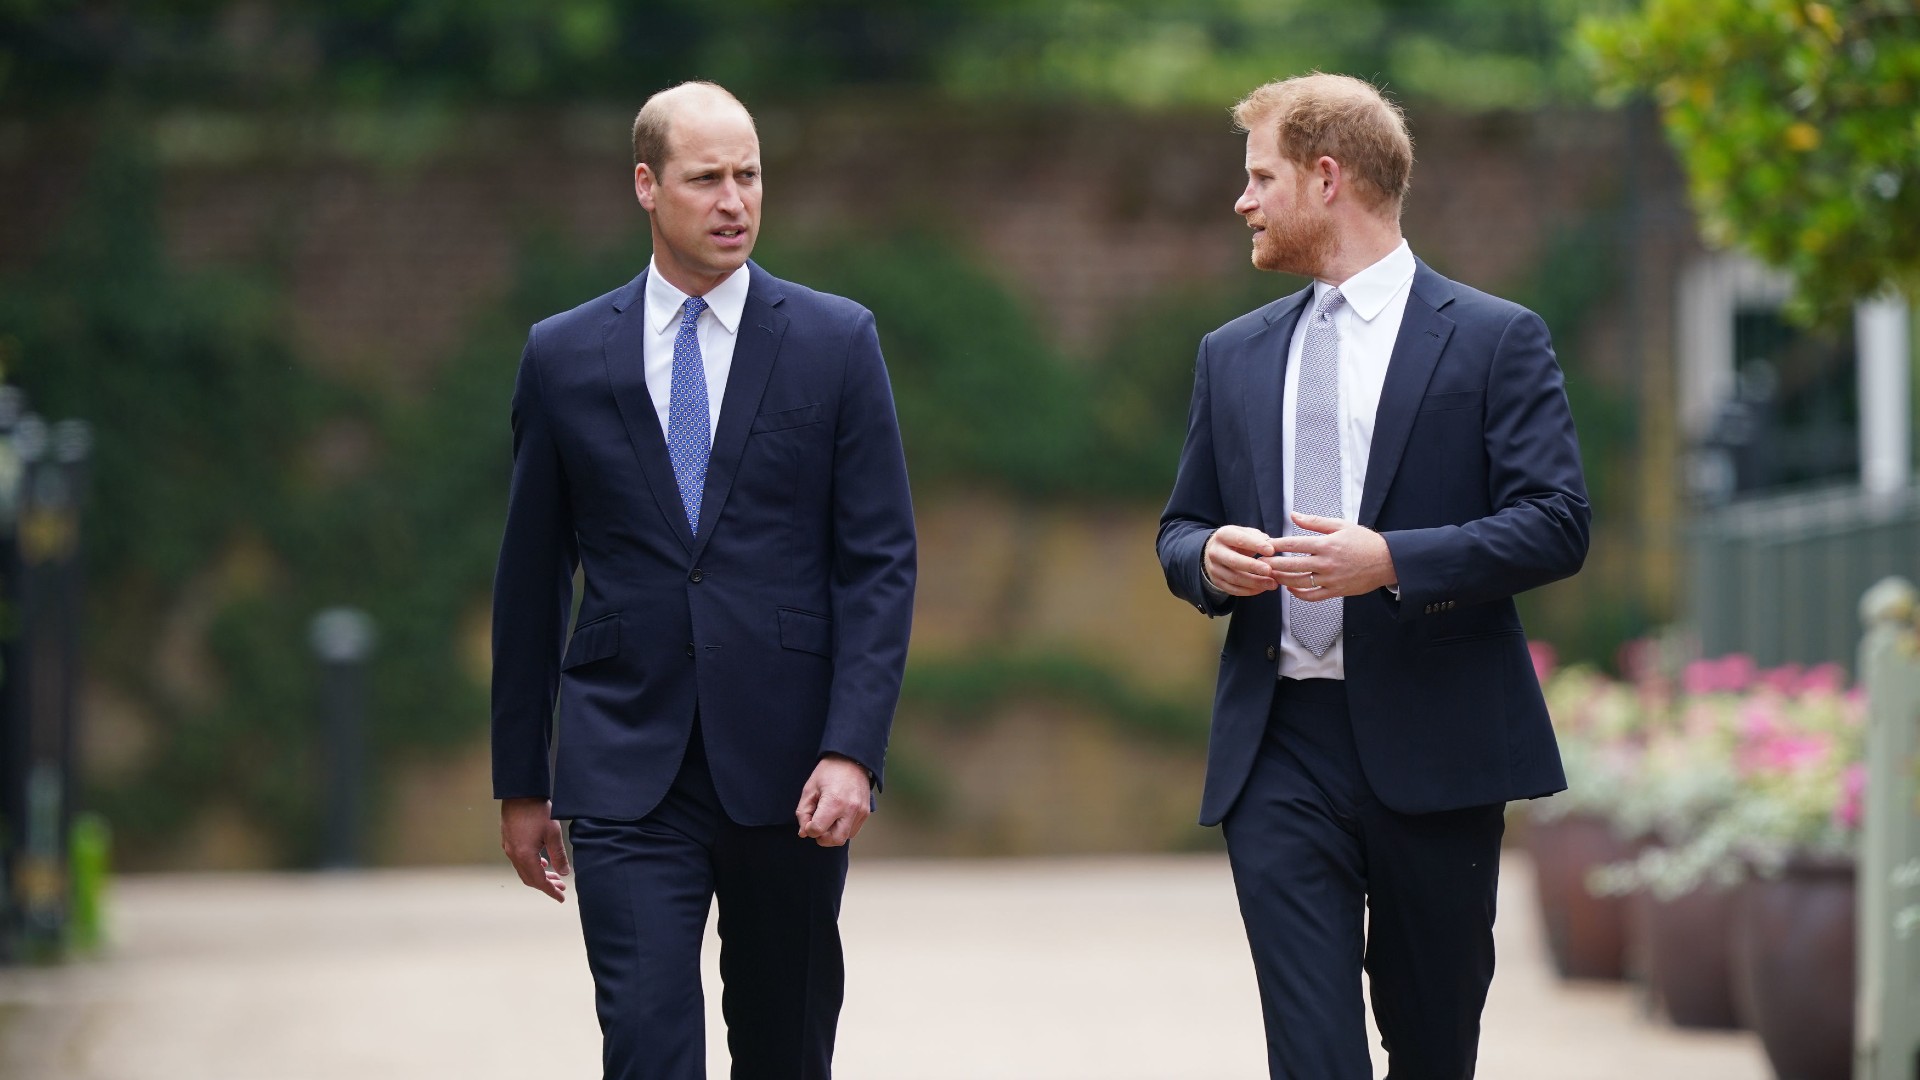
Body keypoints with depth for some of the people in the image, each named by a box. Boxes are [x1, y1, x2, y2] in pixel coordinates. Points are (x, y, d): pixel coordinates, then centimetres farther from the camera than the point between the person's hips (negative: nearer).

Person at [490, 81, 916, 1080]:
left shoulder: (835, 342, 3)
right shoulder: (564, 356, 5)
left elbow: (880, 564, -1)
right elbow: (530, 580, 10)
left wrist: (851, 751, -12)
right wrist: (520, 783, 10)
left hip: (786, 773, 1)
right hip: (627, 769, 0)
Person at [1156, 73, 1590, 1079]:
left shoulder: (1496, 339, 0)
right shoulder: (1233, 354, 15)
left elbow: (1555, 524, -8)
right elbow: (1179, 531, 21)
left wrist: (1392, 560, -21)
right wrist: (1209, 559, -5)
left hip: (1432, 742, -3)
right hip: (1278, 749, 3)